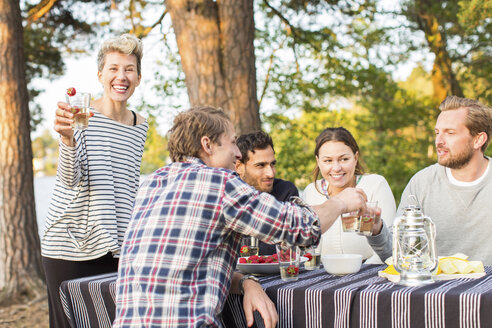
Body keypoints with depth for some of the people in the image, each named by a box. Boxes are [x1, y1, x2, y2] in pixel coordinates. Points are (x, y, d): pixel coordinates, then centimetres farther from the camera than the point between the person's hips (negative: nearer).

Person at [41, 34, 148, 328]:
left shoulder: (140, 126, 8)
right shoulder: (81, 114, -7)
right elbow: (71, 179, -17)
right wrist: (68, 137, -35)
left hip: (114, 247, 4)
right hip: (70, 244, -4)